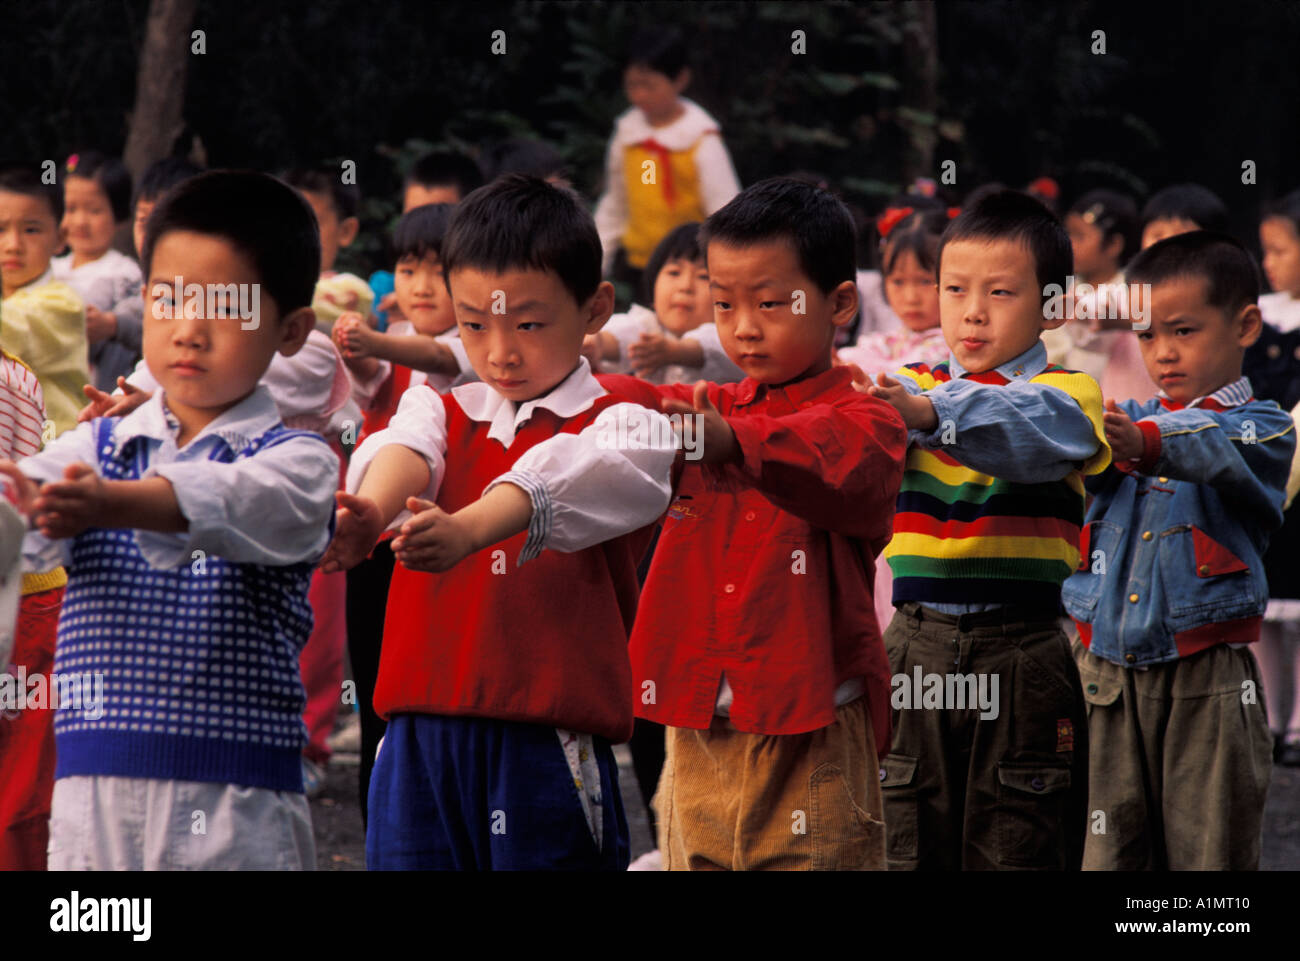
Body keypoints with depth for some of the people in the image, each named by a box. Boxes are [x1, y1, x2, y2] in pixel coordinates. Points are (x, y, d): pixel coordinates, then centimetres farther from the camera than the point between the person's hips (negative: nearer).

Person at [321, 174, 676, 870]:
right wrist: (370, 511, -34)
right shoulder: (439, 411, 15)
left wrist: (466, 530, -41)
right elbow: (404, 450, -9)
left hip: (549, 740, -3)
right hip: (421, 738, 3)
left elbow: (564, 480, -20)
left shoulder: (622, 427, 2)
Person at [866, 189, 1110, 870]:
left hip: (1022, 657, -3)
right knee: (909, 845, 5)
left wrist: (931, 413, -43)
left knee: (1017, 848, 1)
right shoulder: (911, 384, 9)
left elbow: (1027, 428, -24)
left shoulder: (1067, 393, -1)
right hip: (916, 650, 3)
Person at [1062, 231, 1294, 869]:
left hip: (1206, 679, -4)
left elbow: (1214, 448, -24)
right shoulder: (1128, 418, 14)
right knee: (1109, 848, 4)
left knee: (1210, 850, 0)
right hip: (1108, 674, 4)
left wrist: (1142, 442, -45)